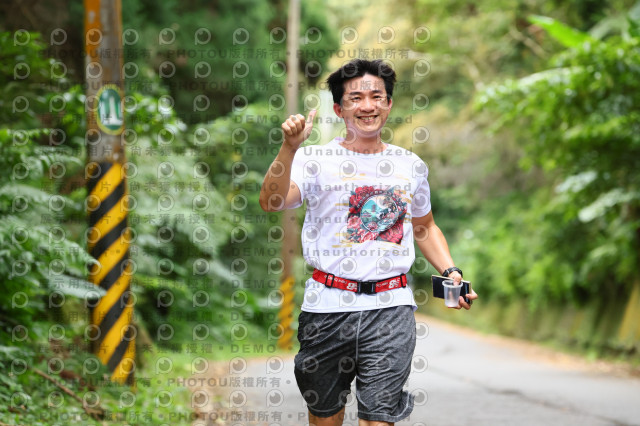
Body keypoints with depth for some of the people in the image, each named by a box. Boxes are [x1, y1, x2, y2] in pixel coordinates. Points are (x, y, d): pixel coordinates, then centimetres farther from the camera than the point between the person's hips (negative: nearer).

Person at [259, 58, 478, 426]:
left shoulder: (411, 165, 11)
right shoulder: (316, 160, -1)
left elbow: (424, 227, 26)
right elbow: (271, 202, -18)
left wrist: (450, 271, 12)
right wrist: (289, 148, -31)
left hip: (391, 307, 1)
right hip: (328, 305, -1)